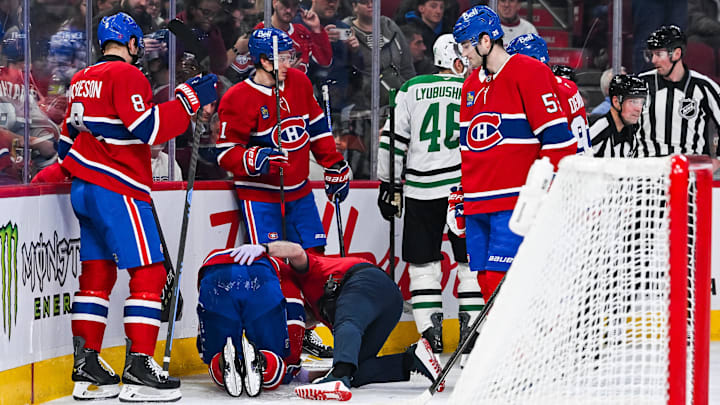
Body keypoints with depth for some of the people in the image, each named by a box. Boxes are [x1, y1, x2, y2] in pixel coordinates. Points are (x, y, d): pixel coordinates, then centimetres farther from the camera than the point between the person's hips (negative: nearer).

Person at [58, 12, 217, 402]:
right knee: (148, 272, -7)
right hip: (118, 191, -9)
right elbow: (147, 128, -20)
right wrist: (189, 99, -16)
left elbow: (68, 141, 23)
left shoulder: (81, 81, 17)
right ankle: (138, 369, -12)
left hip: (83, 190, 9)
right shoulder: (126, 75, -10)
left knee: (97, 273, 12)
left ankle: (86, 368, 12)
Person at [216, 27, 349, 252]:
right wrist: (254, 160, -29)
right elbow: (226, 153, -11)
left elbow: (317, 128, 16)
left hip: (299, 191, 6)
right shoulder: (238, 99, -13)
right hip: (260, 196, -6)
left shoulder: (299, 82, 6)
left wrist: (335, 167, 14)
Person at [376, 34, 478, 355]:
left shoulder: (411, 90, 6)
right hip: (467, 189, -1)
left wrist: (388, 183, 10)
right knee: (471, 261, 8)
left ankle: (430, 332, 2)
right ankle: (471, 327, 5)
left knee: (423, 262, 7)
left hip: (421, 190, 1)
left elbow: (393, 139, 4)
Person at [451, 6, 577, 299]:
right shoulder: (471, 85, 19)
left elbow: (556, 138, -11)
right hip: (477, 205, 8)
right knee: (486, 283, 6)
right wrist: (459, 196, 24)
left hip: (515, 204, -8)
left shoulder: (530, 73, -7)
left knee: (500, 279, -16)